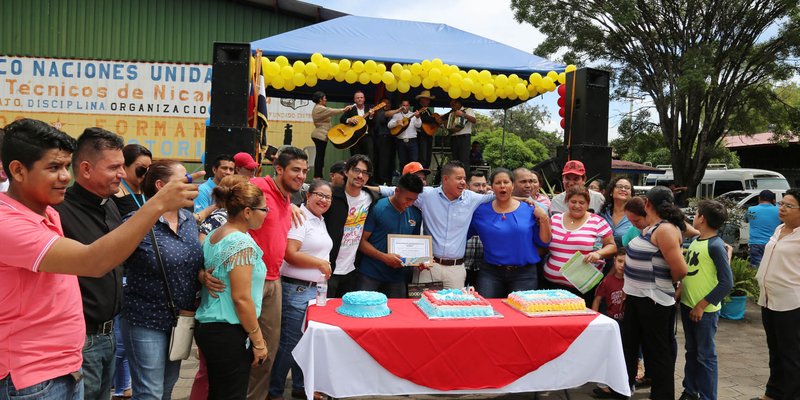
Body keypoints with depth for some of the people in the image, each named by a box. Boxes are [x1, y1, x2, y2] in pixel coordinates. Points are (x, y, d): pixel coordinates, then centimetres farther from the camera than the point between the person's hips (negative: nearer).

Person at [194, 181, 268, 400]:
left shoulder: (213, 235, 7)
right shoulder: (242, 243, -19)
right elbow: (241, 299, -21)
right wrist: (258, 340, -13)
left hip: (208, 326, 9)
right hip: (229, 333, -9)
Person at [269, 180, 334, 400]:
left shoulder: (320, 221, 16)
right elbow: (290, 255, -22)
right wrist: (321, 263, -14)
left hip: (314, 289, 9)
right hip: (296, 289, -9)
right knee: (289, 342, -2)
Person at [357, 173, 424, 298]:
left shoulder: (416, 214, 5)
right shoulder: (377, 208, -9)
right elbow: (362, 241, -8)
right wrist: (384, 257, -21)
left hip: (398, 277, 4)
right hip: (370, 276, -4)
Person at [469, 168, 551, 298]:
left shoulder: (529, 210, 2)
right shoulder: (481, 211, 4)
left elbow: (544, 242, 3)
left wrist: (544, 218, -9)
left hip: (524, 274, 0)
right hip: (490, 273, 1)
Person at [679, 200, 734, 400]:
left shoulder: (716, 245, -17)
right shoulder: (695, 241, 7)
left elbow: (726, 283, -19)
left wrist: (702, 305, -18)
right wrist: (680, 290, 5)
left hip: (705, 310, -8)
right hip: (687, 305, 8)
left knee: (705, 355, 4)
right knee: (691, 351, 18)